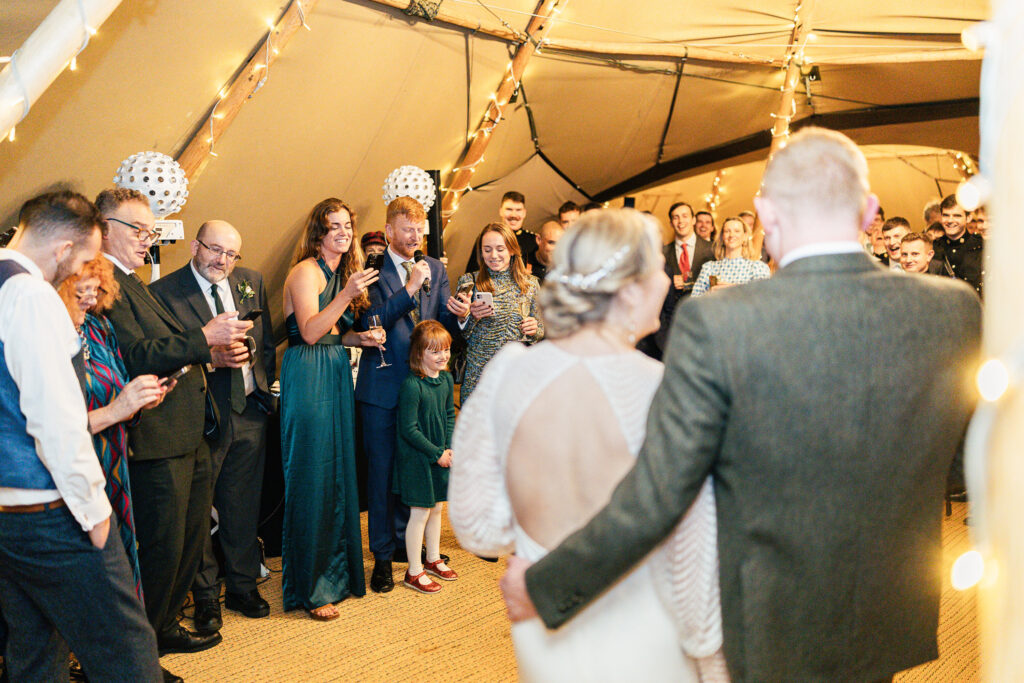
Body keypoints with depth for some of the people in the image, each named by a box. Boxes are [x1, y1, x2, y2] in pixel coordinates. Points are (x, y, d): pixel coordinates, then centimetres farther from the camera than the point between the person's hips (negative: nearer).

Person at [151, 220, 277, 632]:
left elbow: (267, 342, 16)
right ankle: (205, 597, 21)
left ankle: (243, 586, 29)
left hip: (250, 413, 5)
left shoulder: (251, 282, 9)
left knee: (244, 505, 13)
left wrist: (264, 388, 5)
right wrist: (210, 357, -24)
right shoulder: (164, 292, -9)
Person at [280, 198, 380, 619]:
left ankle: (337, 571, 24)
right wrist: (346, 294, -27)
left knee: (339, 471, 12)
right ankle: (311, 588, 3)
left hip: (337, 372, 9)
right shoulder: (306, 271, -10)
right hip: (308, 377, -9)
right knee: (311, 478, -5)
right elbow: (310, 332, -20)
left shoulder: (343, 272, 15)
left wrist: (359, 338, 1)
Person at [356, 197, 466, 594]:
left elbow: (443, 326, 7)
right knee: (382, 471, 3)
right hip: (383, 385, -4)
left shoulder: (435, 269, 9)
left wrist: (458, 314, -16)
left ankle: (404, 542, 30)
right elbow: (370, 323, -17)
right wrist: (409, 289, -23)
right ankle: (383, 556, 13)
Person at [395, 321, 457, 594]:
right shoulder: (412, 386, -22)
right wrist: (437, 453, -15)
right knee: (420, 513, 0)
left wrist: (451, 447, -2)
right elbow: (409, 430, -20)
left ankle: (433, 560, 35)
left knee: (437, 508, 18)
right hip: (416, 459, -7)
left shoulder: (447, 380, 3)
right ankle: (414, 572, 12)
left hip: (440, 456, 7)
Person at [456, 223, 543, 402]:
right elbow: (459, 335, 0)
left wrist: (535, 329, -7)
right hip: (478, 376, -1)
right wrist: (471, 316, -19)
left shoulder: (530, 283, 6)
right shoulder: (469, 282, 0)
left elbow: (541, 330, 15)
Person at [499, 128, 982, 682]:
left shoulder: (717, 324, -24)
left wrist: (544, 588, -8)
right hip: (895, 627, 4)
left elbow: (654, 499, -21)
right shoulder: (954, 309, -11)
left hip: (771, 631, -3)